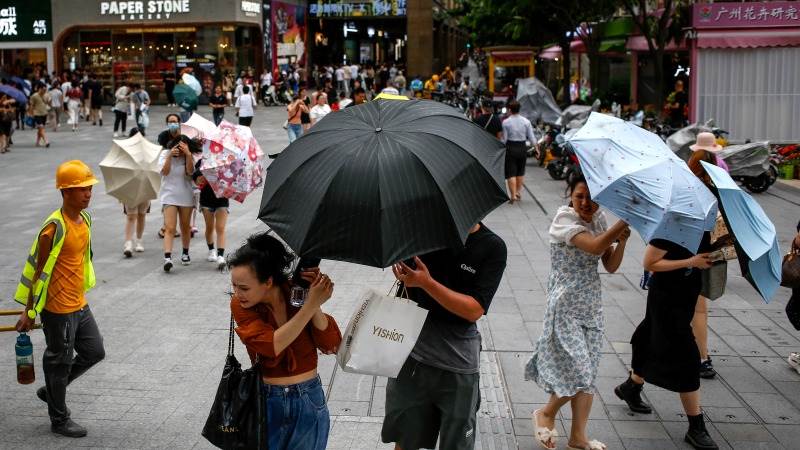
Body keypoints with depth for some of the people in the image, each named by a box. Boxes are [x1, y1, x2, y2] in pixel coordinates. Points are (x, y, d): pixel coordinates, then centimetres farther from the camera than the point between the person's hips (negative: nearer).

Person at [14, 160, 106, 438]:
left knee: (95, 352, 15)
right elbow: (38, 270, -16)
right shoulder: (55, 227, -21)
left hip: (79, 305, 8)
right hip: (58, 309, -8)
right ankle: (59, 420, 22)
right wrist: (29, 312, -12)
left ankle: (51, 390, 34)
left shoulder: (85, 219, 4)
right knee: (60, 361, 6)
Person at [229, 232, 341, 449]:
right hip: (268, 402, -1)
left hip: (309, 401, 1)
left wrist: (315, 305, -27)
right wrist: (311, 305, -28)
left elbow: (331, 345, -14)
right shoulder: (239, 305, -12)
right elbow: (272, 346, -26)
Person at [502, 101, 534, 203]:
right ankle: (518, 192, 27)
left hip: (511, 148, -3)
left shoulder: (506, 122, -10)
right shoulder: (526, 121, -2)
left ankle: (513, 195, -6)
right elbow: (531, 138, 0)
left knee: (511, 173, 0)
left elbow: (504, 139, -10)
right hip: (522, 147, 3)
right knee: (520, 172, 18)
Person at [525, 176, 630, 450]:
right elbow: (595, 246, -30)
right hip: (566, 307, -7)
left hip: (591, 307, 7)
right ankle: (546, 414, 17)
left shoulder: (598, 220, 7)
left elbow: (611, 266, 5)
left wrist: (622, 241, -12)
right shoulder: (564, 218, -14)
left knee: (587, 376, 9)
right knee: (579, 373, -9)